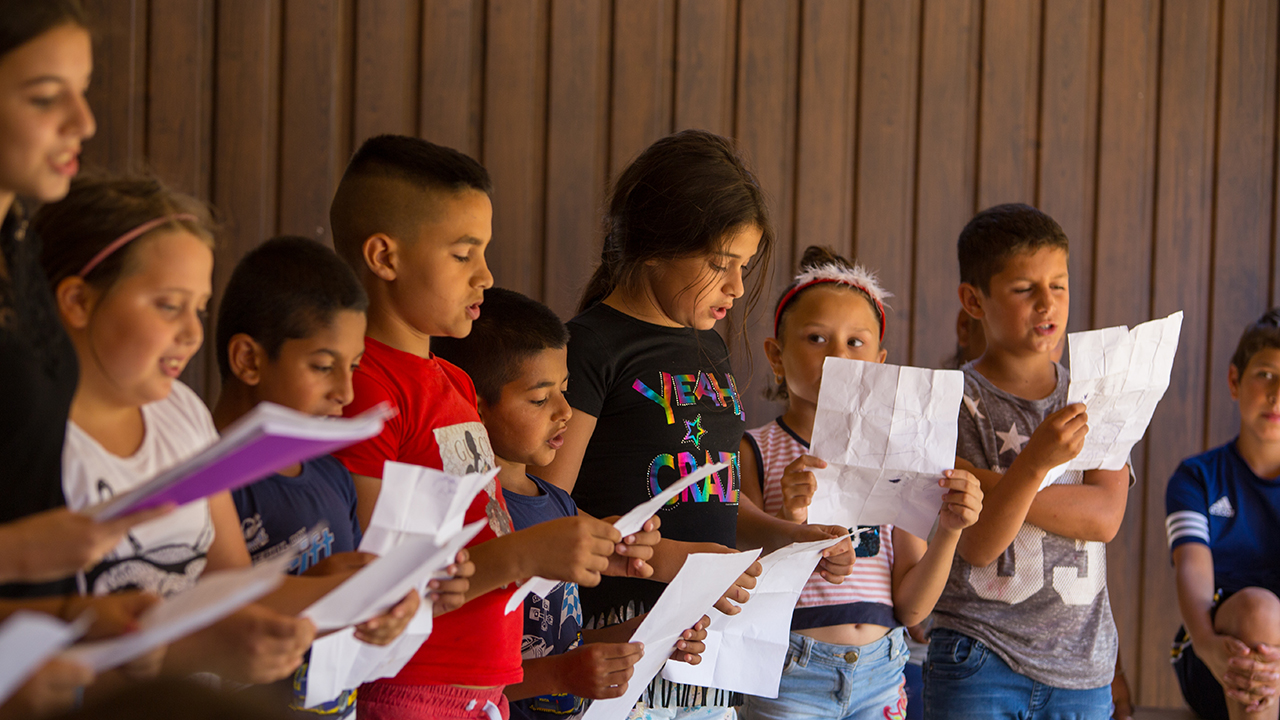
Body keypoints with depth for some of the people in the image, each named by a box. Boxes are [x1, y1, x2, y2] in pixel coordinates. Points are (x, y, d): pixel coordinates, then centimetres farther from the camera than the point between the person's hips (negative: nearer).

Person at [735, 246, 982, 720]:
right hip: (788, 679, -3)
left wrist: (949, 530, -10)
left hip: (880, 676, 4)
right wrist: (789, 526, -25)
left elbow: (910, 608, 4)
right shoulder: (753, 454, -5)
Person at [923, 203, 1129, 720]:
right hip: (980, 658, -3)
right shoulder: (955, 400, -4)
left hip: (1082, 666, 3)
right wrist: (1034, 464, -29)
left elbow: (1105, 517, -7)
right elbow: (979, 544, -13)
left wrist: (994, 484, -15)